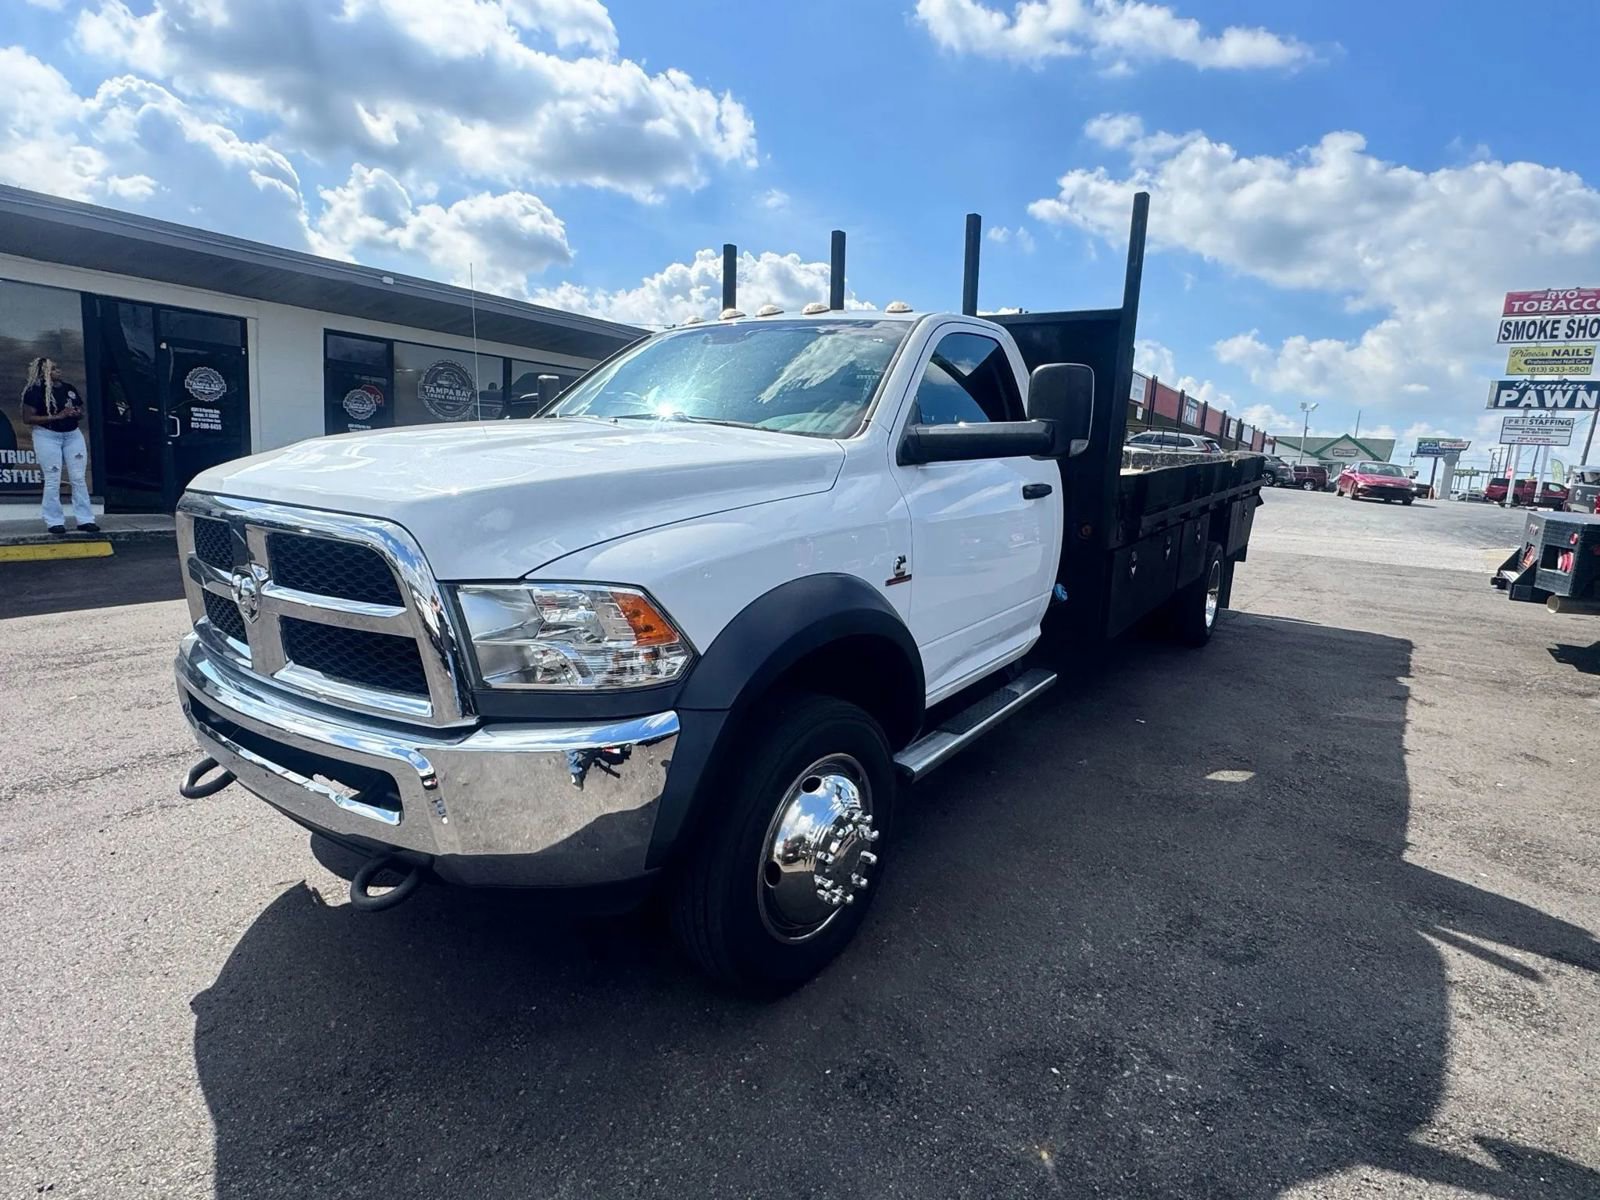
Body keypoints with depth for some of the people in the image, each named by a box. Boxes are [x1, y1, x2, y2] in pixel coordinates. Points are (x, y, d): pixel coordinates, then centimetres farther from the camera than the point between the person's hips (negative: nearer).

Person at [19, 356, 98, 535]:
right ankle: (54, 522, 5)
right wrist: (57, 416, -20)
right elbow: (27, 419, -12)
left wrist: (76, 414, -6)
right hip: (47, 437, -5)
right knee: (53, 481, -2)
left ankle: (85, 519, 7)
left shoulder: (69, 388, 9)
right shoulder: (35, 391, -7)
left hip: (73, 435, 5)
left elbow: (81, 413, 18)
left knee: (79, 478, 3)